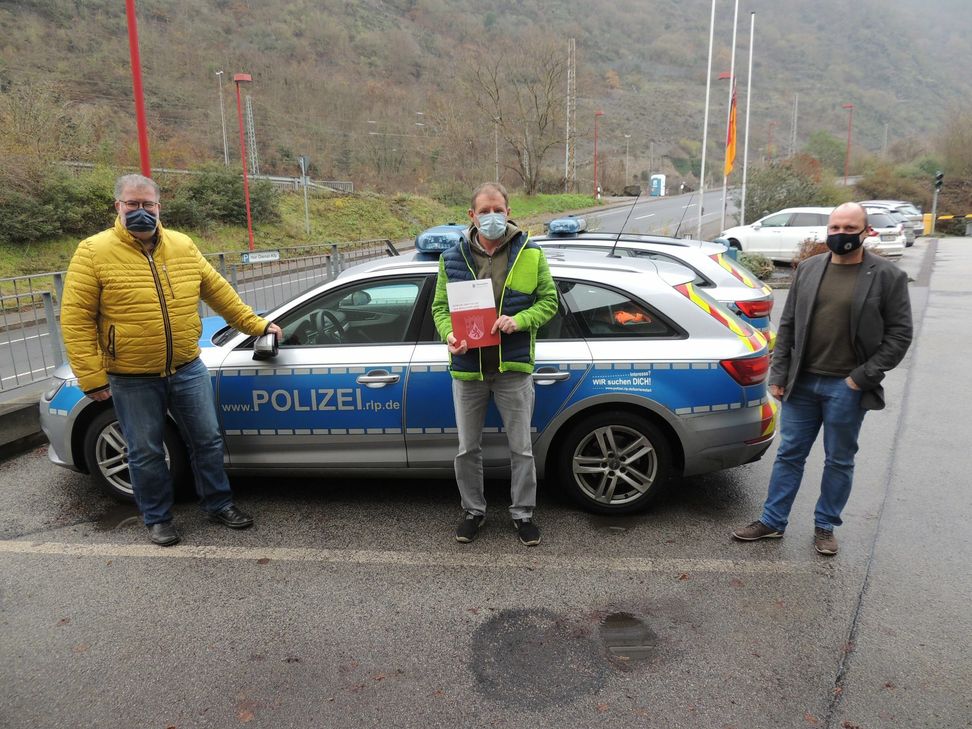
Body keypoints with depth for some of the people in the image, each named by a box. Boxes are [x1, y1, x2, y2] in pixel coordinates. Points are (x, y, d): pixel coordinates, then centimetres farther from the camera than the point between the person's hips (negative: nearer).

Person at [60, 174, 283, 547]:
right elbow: (76, 319, -9)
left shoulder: (183, 246, 3)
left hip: (188, 369, 3)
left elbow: (218, 291, 12)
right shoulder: (93, 252, -8)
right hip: (132, 380, -3)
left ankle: (218, 504, 29)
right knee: (146, 453, 10)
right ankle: (157, 519, 29)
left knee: (207, 440, 11)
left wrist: (255, 324, 10)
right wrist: (92, 377, -12)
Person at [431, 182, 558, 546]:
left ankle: (523, 513, 29)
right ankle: (473, 510, 34)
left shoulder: (530, 255, -2)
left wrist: (519, 320, -18)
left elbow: (549, 301, 1)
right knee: (467, 449, 13)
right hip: (467, 368, 1)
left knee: (521, 449, 9)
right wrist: (449, 335, -16)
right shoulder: (453, 258, 1)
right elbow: (440, 306, 5)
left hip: (513, 368, -1)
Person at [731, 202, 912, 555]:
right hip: (802, 383, 3)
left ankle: (825, 526, 29)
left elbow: (899, 334, -4)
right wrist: (778, 375, 3)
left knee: (839, 461, 12)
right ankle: (772, 521, 23)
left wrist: (862, 377, -10)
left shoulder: (887, 276, -4)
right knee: (789, 455, 11)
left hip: (847, 388, -3)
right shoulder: (808, 269, 6)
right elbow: (788, 325, 7)